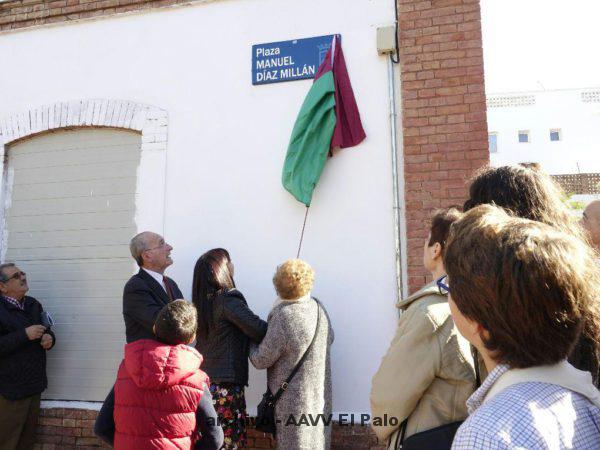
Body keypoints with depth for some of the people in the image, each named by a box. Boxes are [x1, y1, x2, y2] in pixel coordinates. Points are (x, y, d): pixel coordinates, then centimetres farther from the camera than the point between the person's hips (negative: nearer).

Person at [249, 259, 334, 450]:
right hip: (321, 394, 6)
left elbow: (261, 360, -14)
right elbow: (329, 339, 14)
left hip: (293, 397, -6)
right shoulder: (319, 308, -5)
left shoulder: (283, 316, -24)